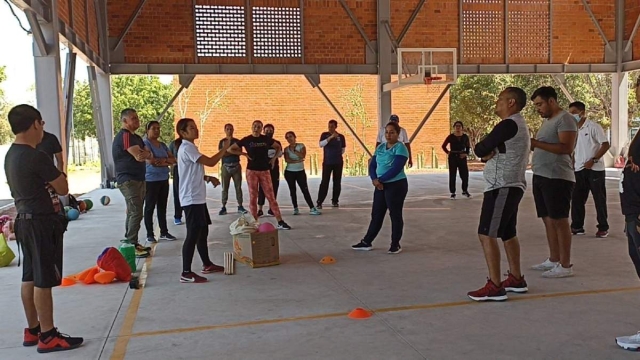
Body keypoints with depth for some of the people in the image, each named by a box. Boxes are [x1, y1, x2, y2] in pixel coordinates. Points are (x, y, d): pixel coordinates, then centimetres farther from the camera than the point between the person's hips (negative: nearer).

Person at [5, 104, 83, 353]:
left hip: (25, 221, 10)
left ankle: (33, 330, 25)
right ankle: (48, 336, 5)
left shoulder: (11, 156, 10)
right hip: (42, 223, -10)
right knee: (44, 281, -3)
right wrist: (56, 177, 5)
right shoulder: (37, 157, -20)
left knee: (30, 278, 15)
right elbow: (63, 189, -13)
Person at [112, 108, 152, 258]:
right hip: (128, 180, -10)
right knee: (136, 213, -13)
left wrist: (146, 153, -15)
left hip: (138, 179, 10)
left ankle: (131, 243, 19)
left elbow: (149, 155, 8)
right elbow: (139, 156, -23)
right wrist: (146, 153, -1)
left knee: (133, 213, 12)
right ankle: (131, 246, -10)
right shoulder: (124, 135, -14)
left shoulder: (136, 137, 18)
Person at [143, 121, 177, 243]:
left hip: (164, 179, 7)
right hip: (151, 180, -7)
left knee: (162, 207, 11)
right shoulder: (145, 144, -8)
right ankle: (150, 234, 7)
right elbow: (150, 161, -20)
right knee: (150, 207, 1)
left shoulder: (162, 145, 14)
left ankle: (164, 232, 18)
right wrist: (166, 161, -7)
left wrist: (162, 160, -13)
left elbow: (173, 160, 7)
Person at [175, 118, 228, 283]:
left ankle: (207, 264, 29)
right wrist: (225, 148, -9)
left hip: (197, 197, 11)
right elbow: (210, 162, -21)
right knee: (193, 234, -9)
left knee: (202, 231, 18)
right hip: (192, 199, -11)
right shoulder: (187, 148, -16)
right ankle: (186, 273, -5)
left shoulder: (188, 147, 17)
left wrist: (208, 178, 10)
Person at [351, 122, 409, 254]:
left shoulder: (400, 148, -12)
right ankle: (366, 242, 20)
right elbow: (372, 165, 8)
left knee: (395, 215, 3)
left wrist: (380, 179, -16)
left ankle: (395, 244, 14)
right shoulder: (380, 147, 10)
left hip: (396, 185, -7)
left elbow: (396, 169, -21)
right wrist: (374, 179, -11)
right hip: (381, 186, 7)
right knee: (376, 215, 12)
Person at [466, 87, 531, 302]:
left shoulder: (508, 124, -15)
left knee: (487, 234, -11)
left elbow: (480, 149, -14)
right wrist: (488, 154, -8)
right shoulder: (517, 124, 19)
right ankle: (516, 279, 28)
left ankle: (495, 286, -11)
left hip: (502, 187, -11)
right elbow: (486, 151, 12)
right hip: (511, 186, 11)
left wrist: (485, 151, 6)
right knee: (508, 234, 18)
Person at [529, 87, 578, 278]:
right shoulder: (548, 120, 19)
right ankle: (554, 259, 21)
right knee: (548, 219, 12)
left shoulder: (565, 119, -10)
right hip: (541, 176, 9)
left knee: (559, 220, -6)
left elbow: (567, 148, -21)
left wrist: (536, 143, -23)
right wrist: (532, 145, 6)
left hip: (557, 178, -9)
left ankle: (565, 265, -1)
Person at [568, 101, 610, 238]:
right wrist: (572, 165, 8)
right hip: (579, 170, 6)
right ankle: (577, 226, 16)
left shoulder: (593, 127, -9)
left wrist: (593, 160, -18)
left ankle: (603, 228, 11)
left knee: (599, 199, 2)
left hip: (595, 169, -6)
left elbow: (606, 145, -12)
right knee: (577, 199, 6)